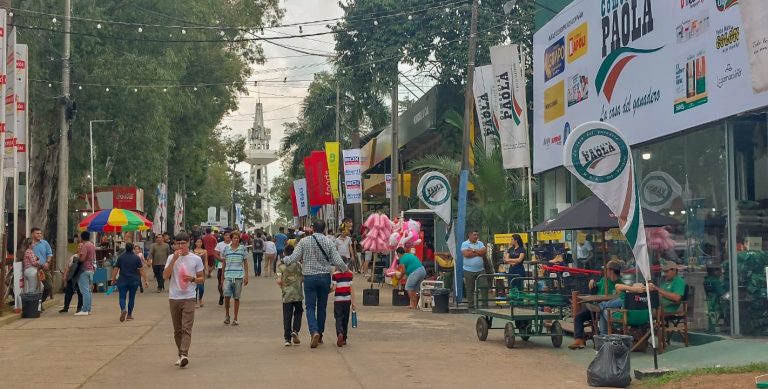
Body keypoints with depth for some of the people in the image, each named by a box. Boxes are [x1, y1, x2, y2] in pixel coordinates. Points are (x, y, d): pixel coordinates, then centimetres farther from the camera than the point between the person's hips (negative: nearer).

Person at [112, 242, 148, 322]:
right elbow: (141, 270, -7)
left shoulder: (121, 257, 0)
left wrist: (113, 279, 9)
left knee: (122, 297, 1)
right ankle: (129, 314, 15)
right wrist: (145, 280, -4)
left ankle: (123, 309, -26)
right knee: (131, 298, 11)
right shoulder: (136, 258, -3)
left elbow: (116, 269, 1)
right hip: (134, 281, 0)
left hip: (122, 281, 0)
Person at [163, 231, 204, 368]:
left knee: (186, 328, -13)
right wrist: (174, 259, -15)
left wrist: (192, 279, -14)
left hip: (189, 298, -2)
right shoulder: (171, 258, 5)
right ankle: (181, 355, 21)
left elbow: (201, 278, 7)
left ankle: (184, 355, -21)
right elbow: (165, 276, -7)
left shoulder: (196, 259, 2)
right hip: (174, 298, 3)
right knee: (177, 330, 10)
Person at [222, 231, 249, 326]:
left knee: (237, 297, 5)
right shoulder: (226, 248, 6)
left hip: (239, 276, 0)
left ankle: (235, 319, 13)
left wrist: (246, 276, 5)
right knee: (227, 295, -15)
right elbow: (223, 263, 13)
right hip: (228, 276, 0)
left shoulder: (242, 248, 5)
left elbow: (245, 262, 10)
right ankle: (227, 314, 7)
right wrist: (222, 276, 13)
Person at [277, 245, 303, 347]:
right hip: (297, 294, 0)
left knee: (287, 316, 5)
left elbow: (279, 281, -10)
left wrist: (283, 286, 9)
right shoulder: (298, 265, -2)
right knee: (298, 312, 19)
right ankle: (295, 331, 0)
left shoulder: (281, 266, -2)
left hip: (286, 295, 0)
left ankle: (287, 339, 3)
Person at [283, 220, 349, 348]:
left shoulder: (304, 241, -5)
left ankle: (314, 332, -23)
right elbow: (337, 261, -5)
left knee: (310, 307, 0)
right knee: (322, 307, 13)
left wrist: (284, 259, 14)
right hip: (325, 277, 2)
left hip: (309, 277, -2)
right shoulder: (329, 242, -2)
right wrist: (345, 269, 14)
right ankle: (320, 335, 21)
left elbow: (294, 257, -6)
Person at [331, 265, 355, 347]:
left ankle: (340, 333, -27)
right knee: (345, 319, 13)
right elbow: (351, 289, 1)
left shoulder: (335, 274, -8)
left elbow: (333, 288, -11)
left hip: (338, 300, -3)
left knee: (338, 319, -1)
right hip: (347, 299, 3)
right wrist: (353, 302, 5)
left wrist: (329, 289, 12)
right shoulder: (350, 274, 0)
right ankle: (344, 339, 18)